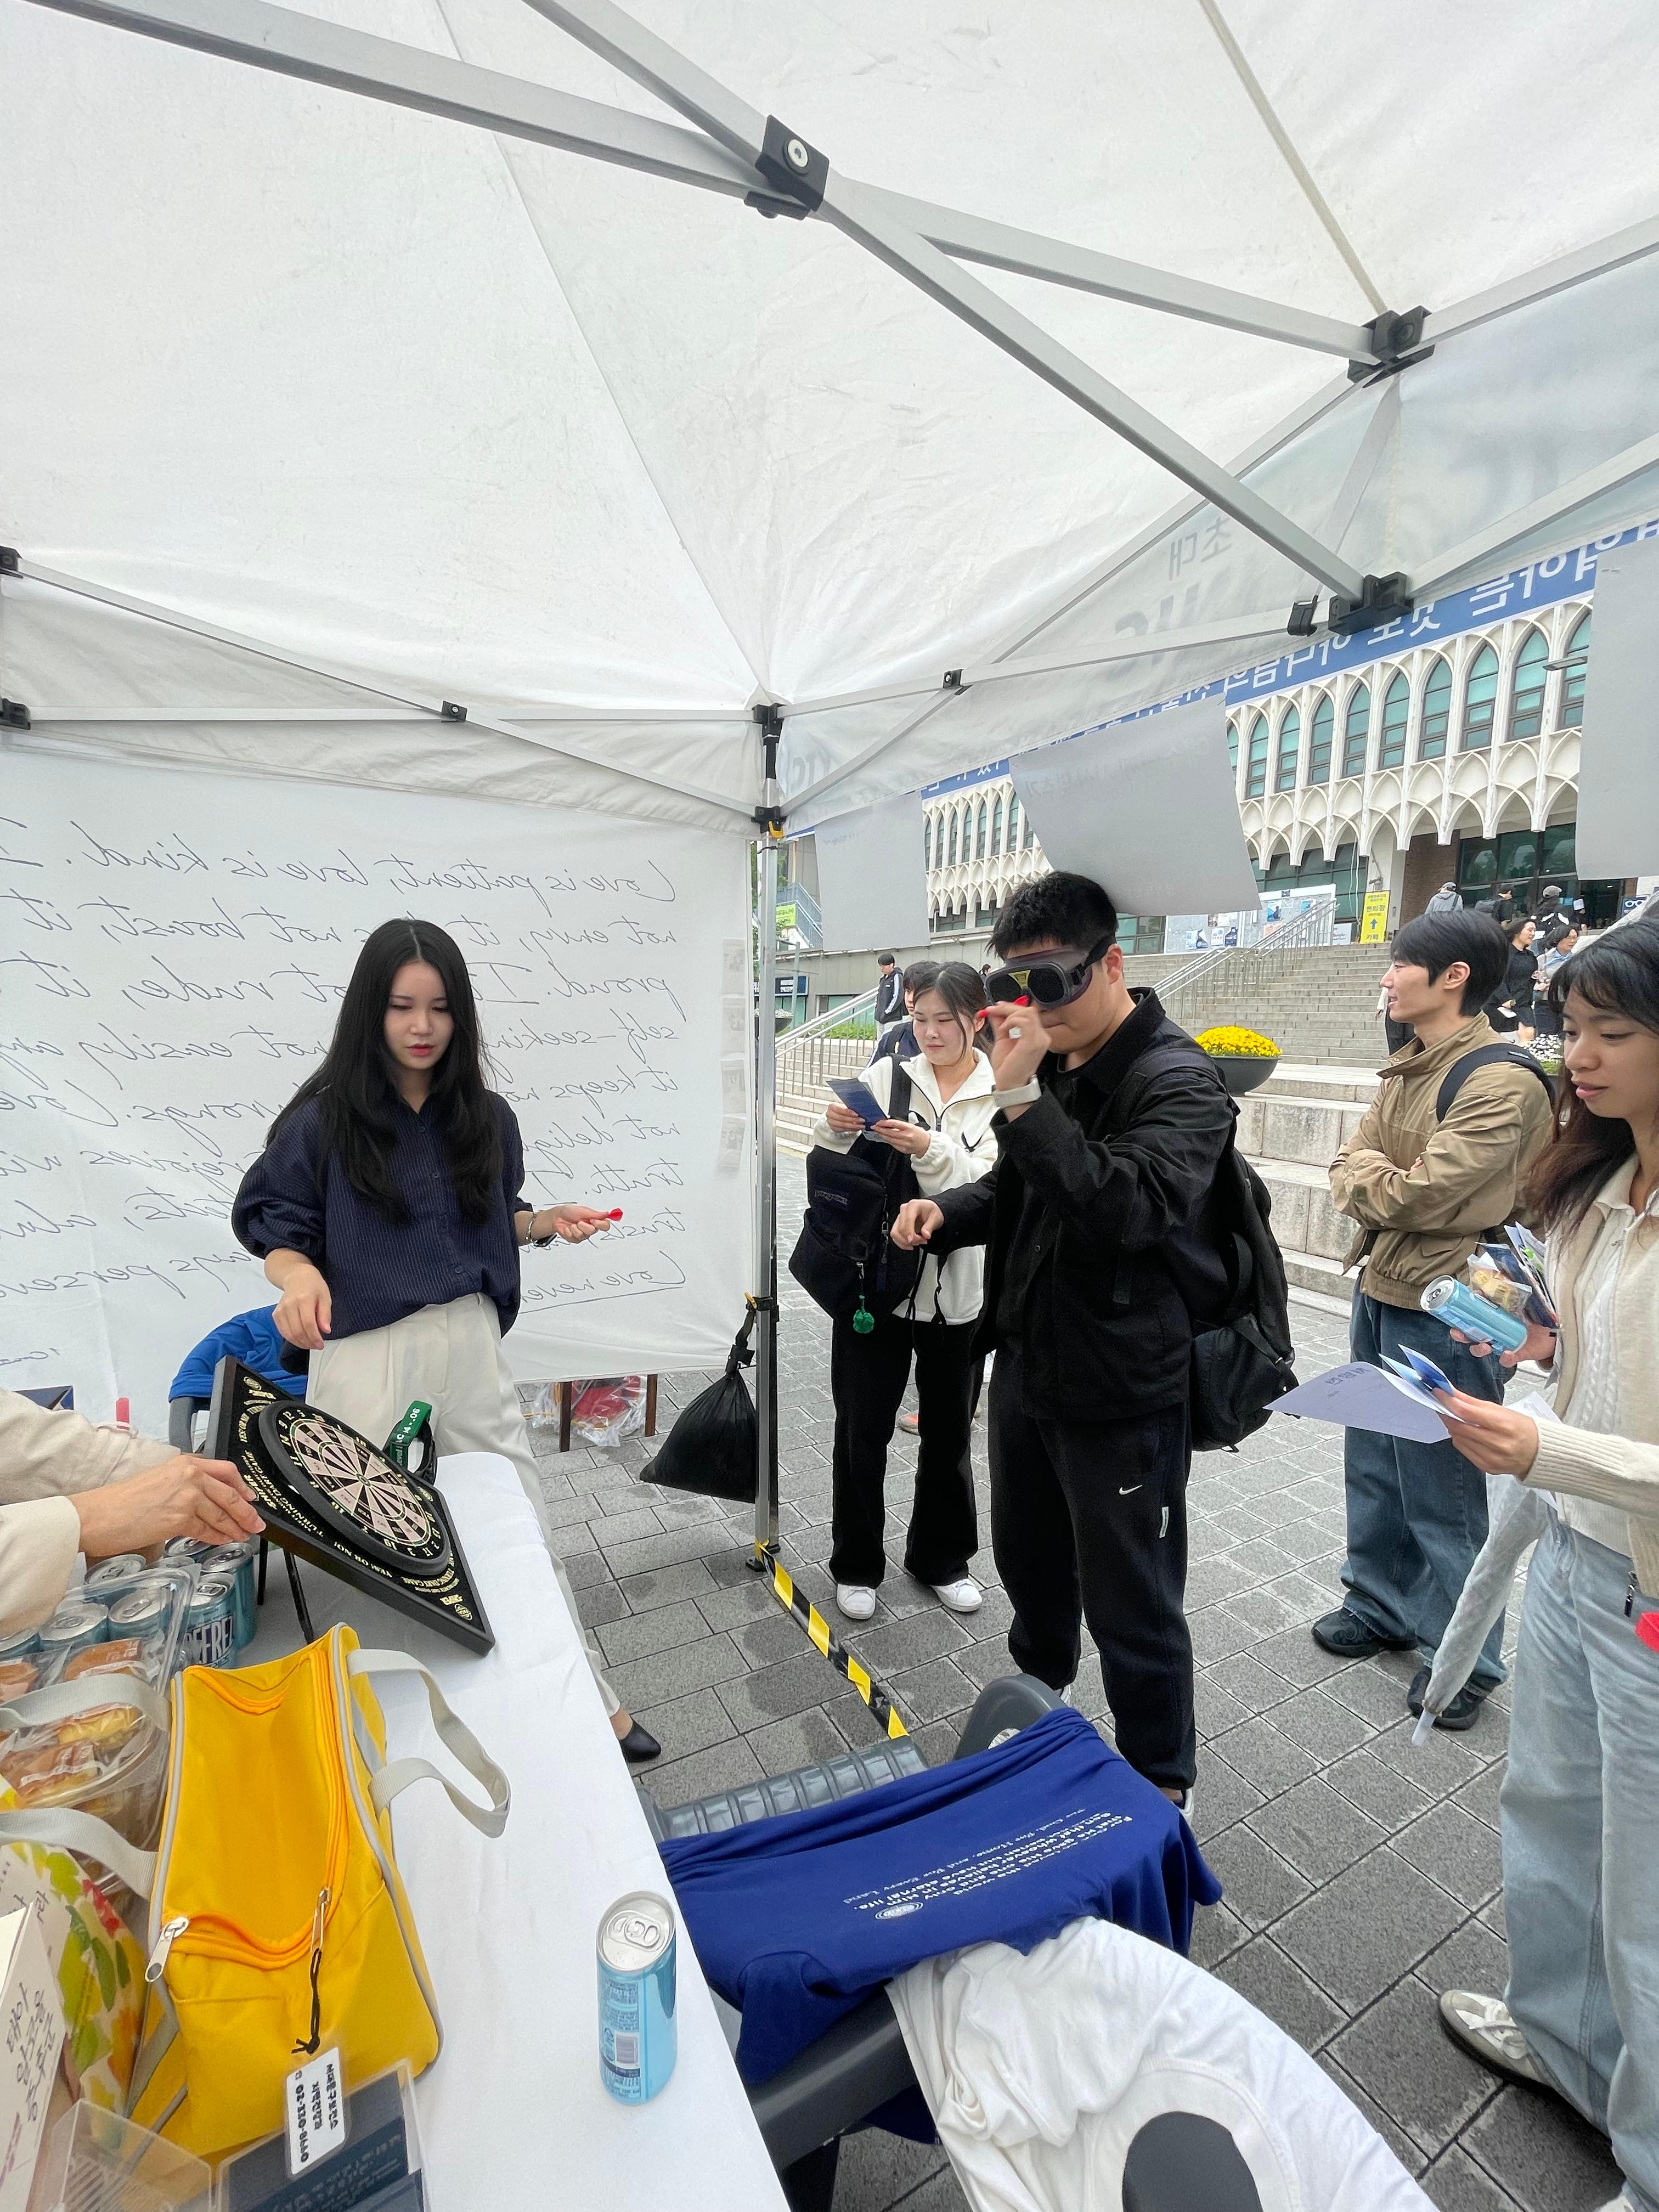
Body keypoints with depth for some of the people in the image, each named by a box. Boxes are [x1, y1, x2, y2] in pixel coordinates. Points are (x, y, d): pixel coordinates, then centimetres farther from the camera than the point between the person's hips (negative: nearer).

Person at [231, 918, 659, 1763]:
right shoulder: (323, 1118, -7)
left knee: (522, 1525, 12)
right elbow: (267, 1216, -1)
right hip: (364, 1356, -3)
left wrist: (552, 1220, -5)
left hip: (469, 1344, 3)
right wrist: (299, 1274, -21)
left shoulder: (485, 1117, 3)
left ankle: (586, 1700, 28)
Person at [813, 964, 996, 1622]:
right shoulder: (886, 1076, -2)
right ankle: (857, 1566, 32)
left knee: (948, 1432, 17)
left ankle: (940, 1558, 40)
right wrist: (834, 1127, -22)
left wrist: (930, 1149, -29)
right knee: (861, 1431, 9)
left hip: (956, 1291, 1)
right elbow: (835, 1167, -1)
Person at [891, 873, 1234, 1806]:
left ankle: (1162, 1787, 39)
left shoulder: (1177, 1080, -17)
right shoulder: (1053, 1062, 6)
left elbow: (1129, 1207, -32)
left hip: (1122, 1394, -7)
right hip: (1027, 1367, 8)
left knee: (1131, 1609, 11)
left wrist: (1022, 1100, -34)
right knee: (1028, 1559, 27)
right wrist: (947, 1210, -3)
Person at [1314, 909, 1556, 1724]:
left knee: (1441, 1491, 6)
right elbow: (1347, 1171, 7)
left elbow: (1418, 1193, -22)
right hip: (1379, 1291, 8)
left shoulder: (1501, 1082, -19)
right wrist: (1380, 1182, -13)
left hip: (1443, 1314, -8)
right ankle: (1382, 1605, 39)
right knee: (1374, 1465, 20)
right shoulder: (1407, 1068, 8)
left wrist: (1367, 1172, -5)